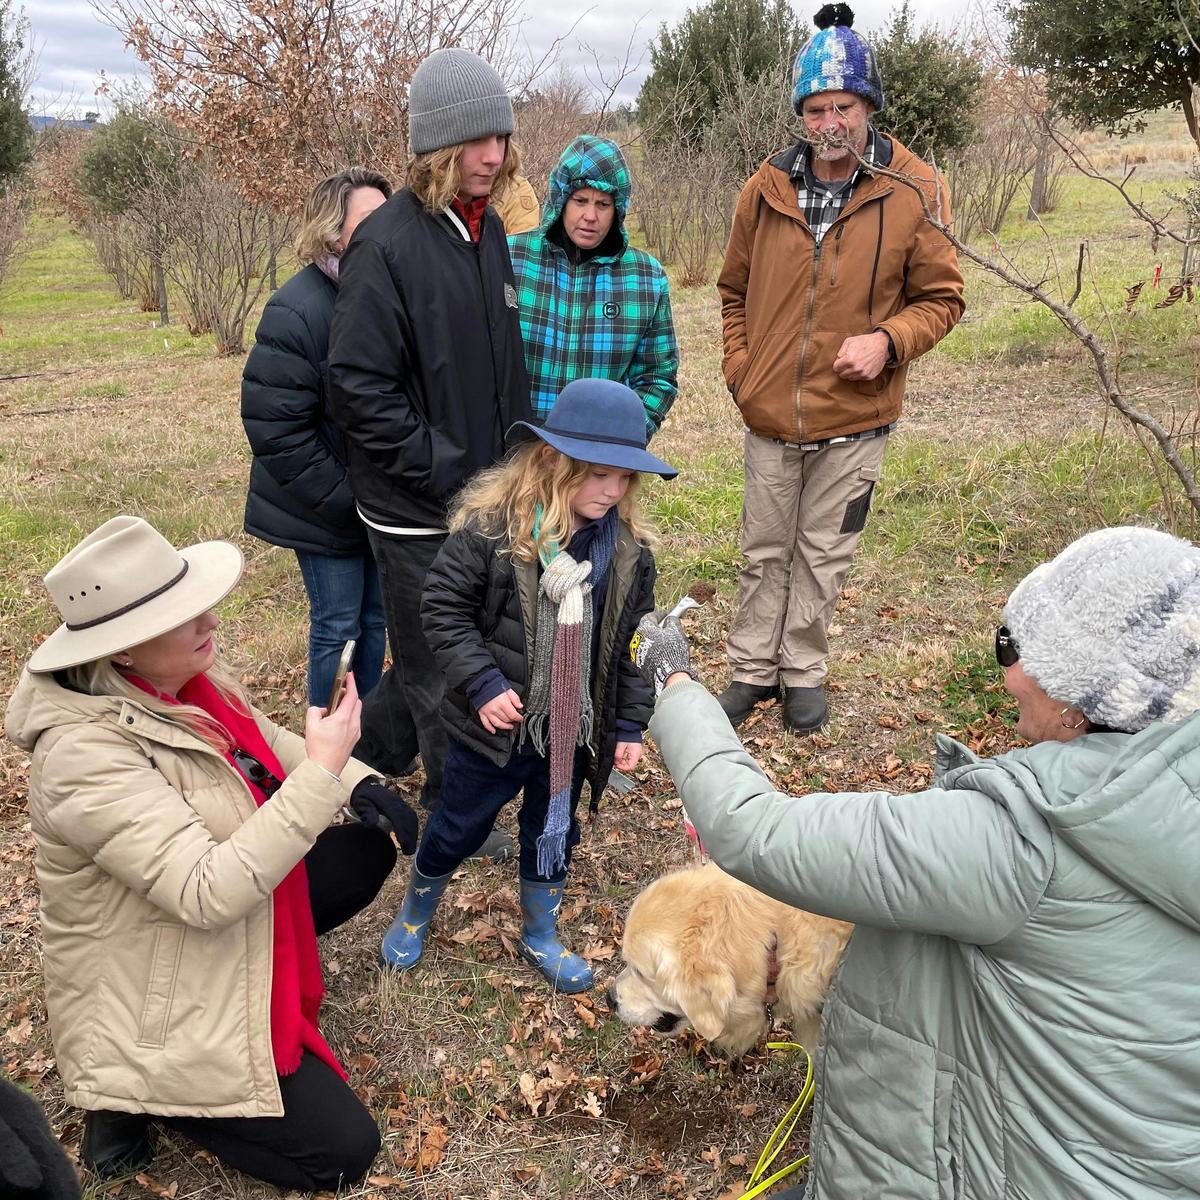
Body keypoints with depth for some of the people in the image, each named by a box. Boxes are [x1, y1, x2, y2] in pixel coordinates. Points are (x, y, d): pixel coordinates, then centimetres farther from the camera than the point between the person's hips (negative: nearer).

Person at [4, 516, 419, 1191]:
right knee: (343, 1149, -5)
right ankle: (136, 1093, 7)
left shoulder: (184, 681, -7)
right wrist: (322, 771, -37)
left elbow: (266, 743, 10)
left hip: (231, 927, 9)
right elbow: (211, 893, -37)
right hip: (156, 1004, -8)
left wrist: (359, 783, -6)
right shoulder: (86, 754, -33)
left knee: (370, 848, 11)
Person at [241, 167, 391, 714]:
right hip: (326, 512, -6)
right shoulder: (298, 312, -20)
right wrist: (342, 498, -18)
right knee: (338, 625, 4)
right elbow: (275, 427, -20)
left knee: (375, 618, 16)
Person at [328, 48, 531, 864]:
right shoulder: (388, 244, -18)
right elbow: (359, 386, -20)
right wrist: (446, 473, -19)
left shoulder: (489, 231, 7)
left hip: (486, 493, 8)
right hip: (418, 508, -7)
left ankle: (361, 750, 41)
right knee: (442, 667, 9)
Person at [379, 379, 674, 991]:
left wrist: (630, 724, 2)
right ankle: (414, 912, 45)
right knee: (458, 828, 17)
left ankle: (541, 934, 46)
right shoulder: (490, 527, -20)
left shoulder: (627, 549, -6)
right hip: (495, 726, -3)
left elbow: (632, 642, 2)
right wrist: (483, 683, -20)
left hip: (574, 730, 4)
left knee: (553, 834, 22)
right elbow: (443, 609, -14)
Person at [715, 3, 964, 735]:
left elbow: (942, 298, -1)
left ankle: (804, 673, 28)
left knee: (823, 555, 11)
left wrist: (888, 341, -19)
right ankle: (754, 667, 30)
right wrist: (740, 367, 1)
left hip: (854, 416, -2)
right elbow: (735, 290, 12)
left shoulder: (914, 192, -8)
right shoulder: (767, 188, -1)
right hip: (770, 412, 2)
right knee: (765, 550, 14)